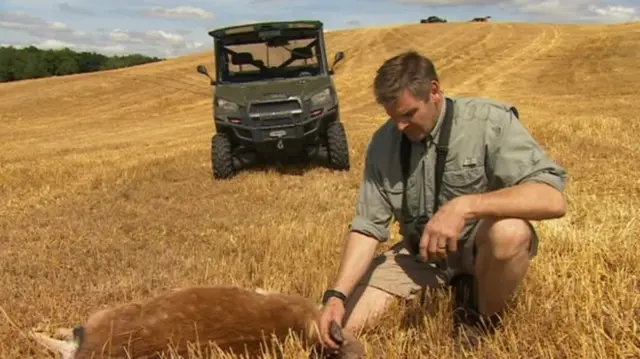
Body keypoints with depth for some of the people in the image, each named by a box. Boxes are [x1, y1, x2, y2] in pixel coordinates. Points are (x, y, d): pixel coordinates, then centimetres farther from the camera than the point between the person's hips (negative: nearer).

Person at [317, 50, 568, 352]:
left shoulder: (489, 121, -20)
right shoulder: (384, 142, -8)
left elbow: (552, 199, -31)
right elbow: (368, 226, -10)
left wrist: (464, 206, -43)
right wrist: (336, 295, -23)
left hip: (482, 244, -3)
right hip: (419, 252, 4)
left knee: (509, 232, -39)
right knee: (337, 326, -8)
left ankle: (482, 322, -6)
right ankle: (460, 288, 10)